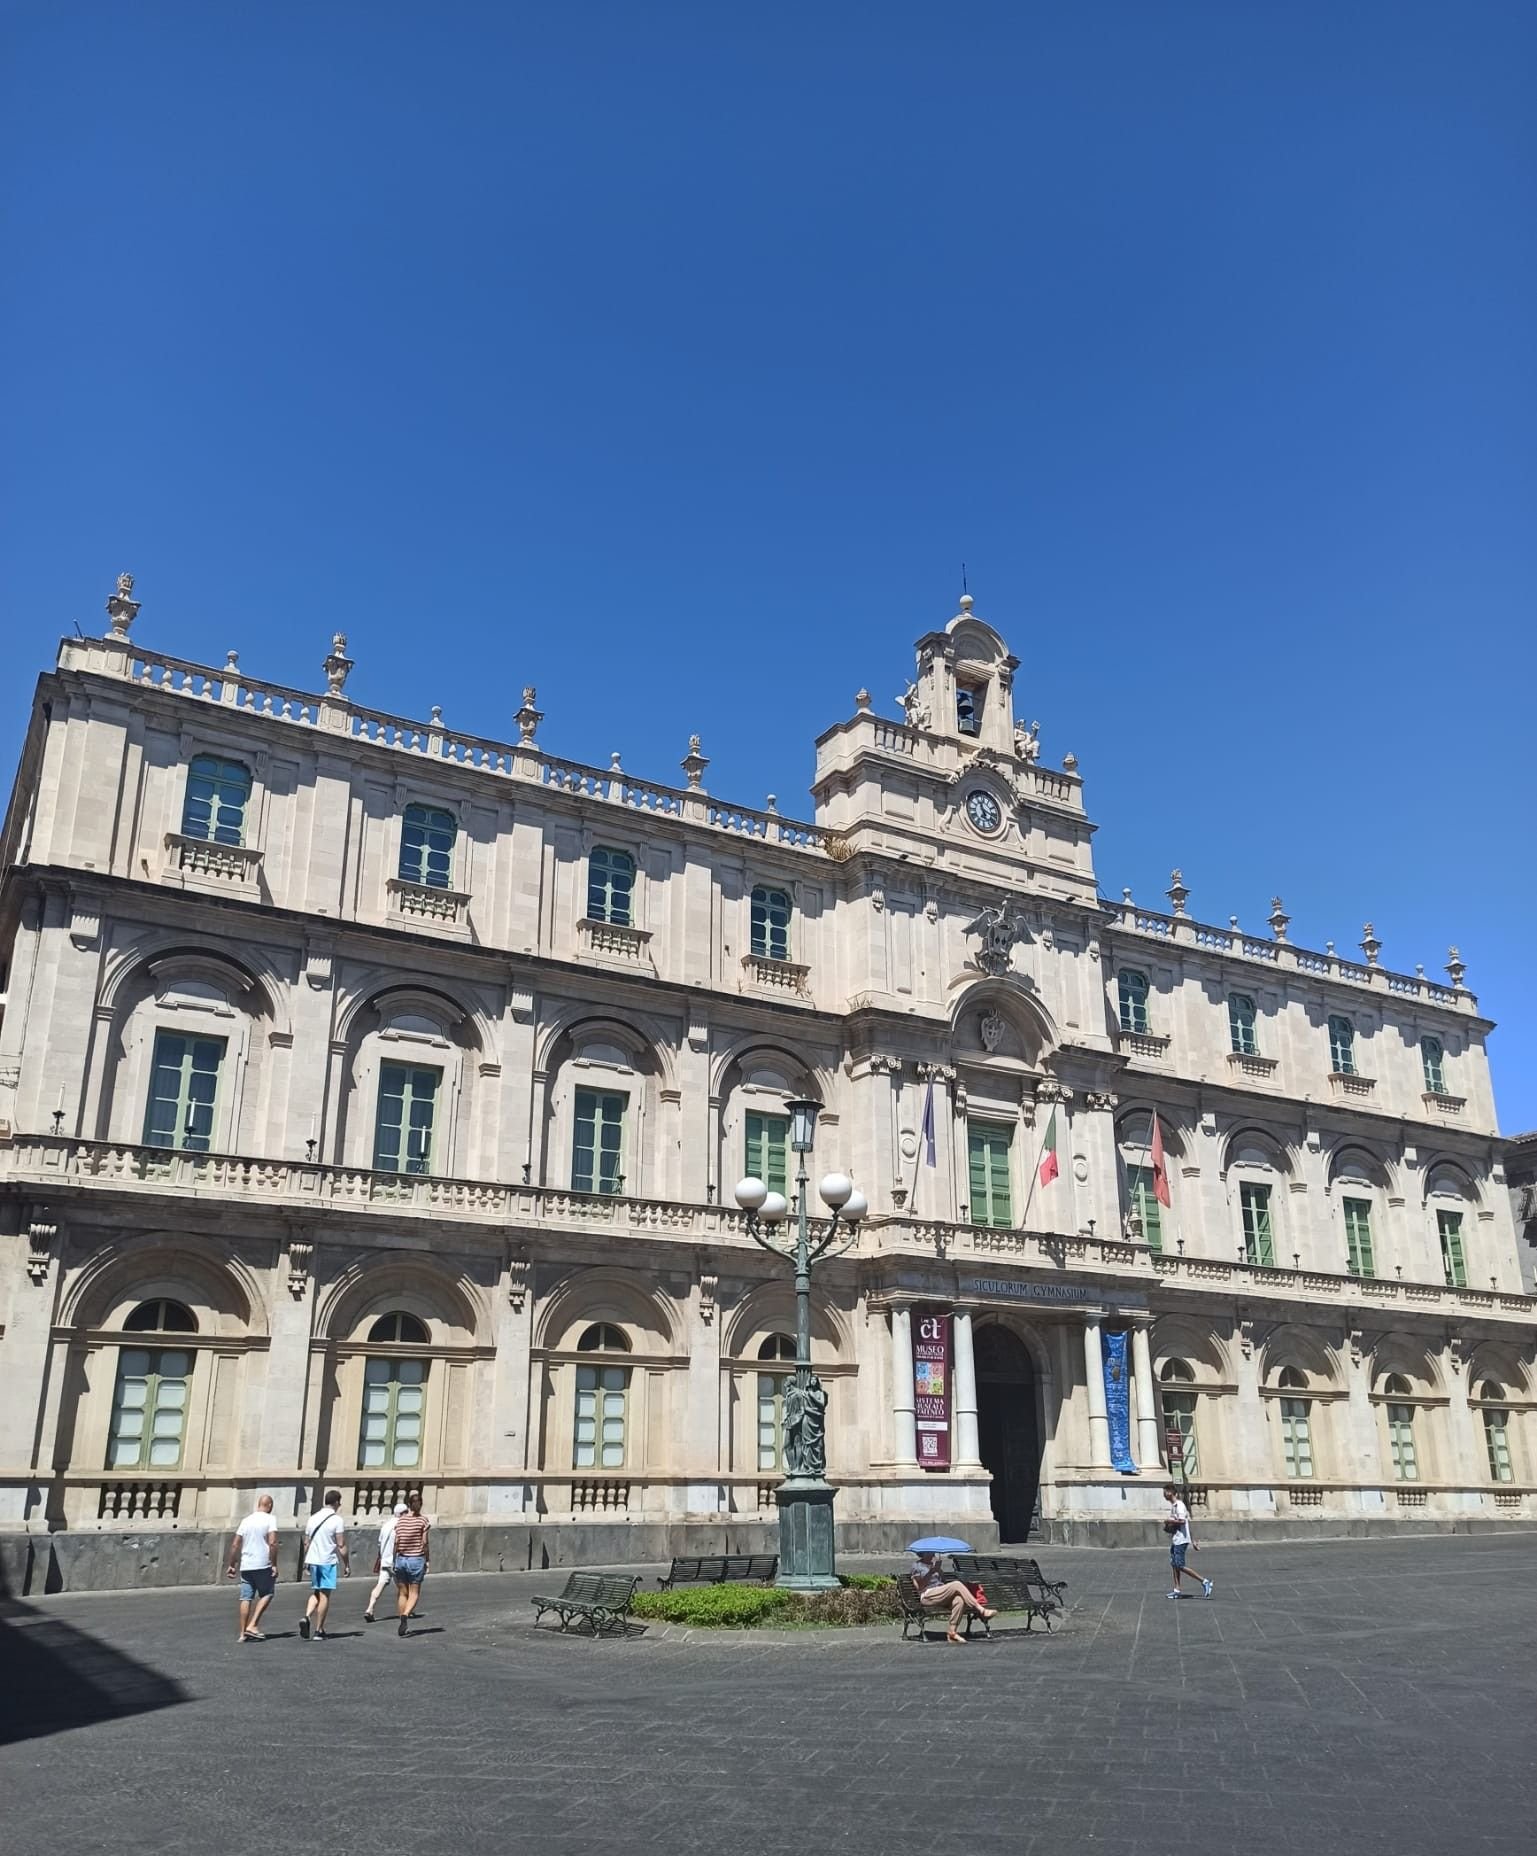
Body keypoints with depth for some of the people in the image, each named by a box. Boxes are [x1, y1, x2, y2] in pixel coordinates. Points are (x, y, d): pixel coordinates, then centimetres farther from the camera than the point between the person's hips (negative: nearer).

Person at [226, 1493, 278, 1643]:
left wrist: (231, 1565, 16)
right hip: (263, 1566, -5)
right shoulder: (269, 1519, -4)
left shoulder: (246, 1520, 12)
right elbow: (272, 1543, -15)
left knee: (246, 1598, 7)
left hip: (245, 1566, 5)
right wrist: (274, 1564, -11)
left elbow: (235, 1544, 10)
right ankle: (252, 1626, -2)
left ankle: (242, 1634, 7)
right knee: (266, 1595, 8)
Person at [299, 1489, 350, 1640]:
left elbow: (306, 1543, 13)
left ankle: (306, 1617, -6)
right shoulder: (337, 1520, -9)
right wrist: (347, 1565, -3)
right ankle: (319, 1630, 5)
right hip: (328, 1561, -5)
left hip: (313, 1560, 5)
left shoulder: (314, 1518, 9)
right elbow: (341, 1545, -11)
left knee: (315, 1592, 17)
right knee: (324, 1595, 2)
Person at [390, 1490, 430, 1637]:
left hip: (401, 1559, 3)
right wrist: (426, 1561, 2)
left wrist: (394, 1561, 9)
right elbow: (424, 1543, -7)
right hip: (417, 1559, -3)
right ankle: (405, 1615, -21)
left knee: (402, 1593, 13)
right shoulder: (423, 1520, -6)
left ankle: (402, 1623, 12)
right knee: (414, 1593, 4)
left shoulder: (400, 1520, 2)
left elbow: (396, 1543, 0)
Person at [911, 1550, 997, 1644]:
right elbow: (919, 1586, -7)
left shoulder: (934, 1563, 28)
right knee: (956, 1585, -28)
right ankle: (981, 1610, -30)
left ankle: (952, 1632, -31)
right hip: (927, 1596, -6)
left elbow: (944, 1580, 18)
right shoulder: (917, 1565, 9)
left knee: (959, 1599, -31)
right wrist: (931, 1571, -14)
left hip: (942, 1595, 6)